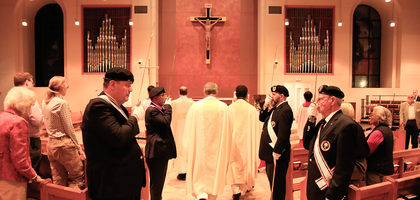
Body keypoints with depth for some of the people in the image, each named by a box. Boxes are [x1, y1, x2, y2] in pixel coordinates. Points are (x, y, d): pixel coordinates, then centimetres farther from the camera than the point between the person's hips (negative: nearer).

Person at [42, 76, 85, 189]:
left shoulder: (45, 102, 9)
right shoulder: (62, 103, -14)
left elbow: (49, 124, 15)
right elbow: (68, 128, -12)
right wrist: (78, 147, -4)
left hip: (50, 144, 8)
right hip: (63, 144, -8)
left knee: (58, 182, 13)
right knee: (78, 177, 2)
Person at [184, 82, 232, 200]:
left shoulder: (196, 106, -7)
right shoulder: (223, 107, -5)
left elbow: (188, 128, -2)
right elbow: (228, 130, 1)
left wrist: (189, 145, 10)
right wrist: (225, 146, 14)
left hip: (199, 147, -1)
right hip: (217, 148, 1)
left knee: (199, 172, 11)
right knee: (214, 170, 14)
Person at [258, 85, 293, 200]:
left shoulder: (285, 110, -20)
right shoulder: (275, 108, 12)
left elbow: (283, 134, -25)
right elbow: (262, 118, 16)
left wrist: (277, 152, -24)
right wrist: (266, 106, 2)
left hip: (277, 153, -10)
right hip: (270, 151, 10)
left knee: (276, 182, 1)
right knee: (272, 179, 21)